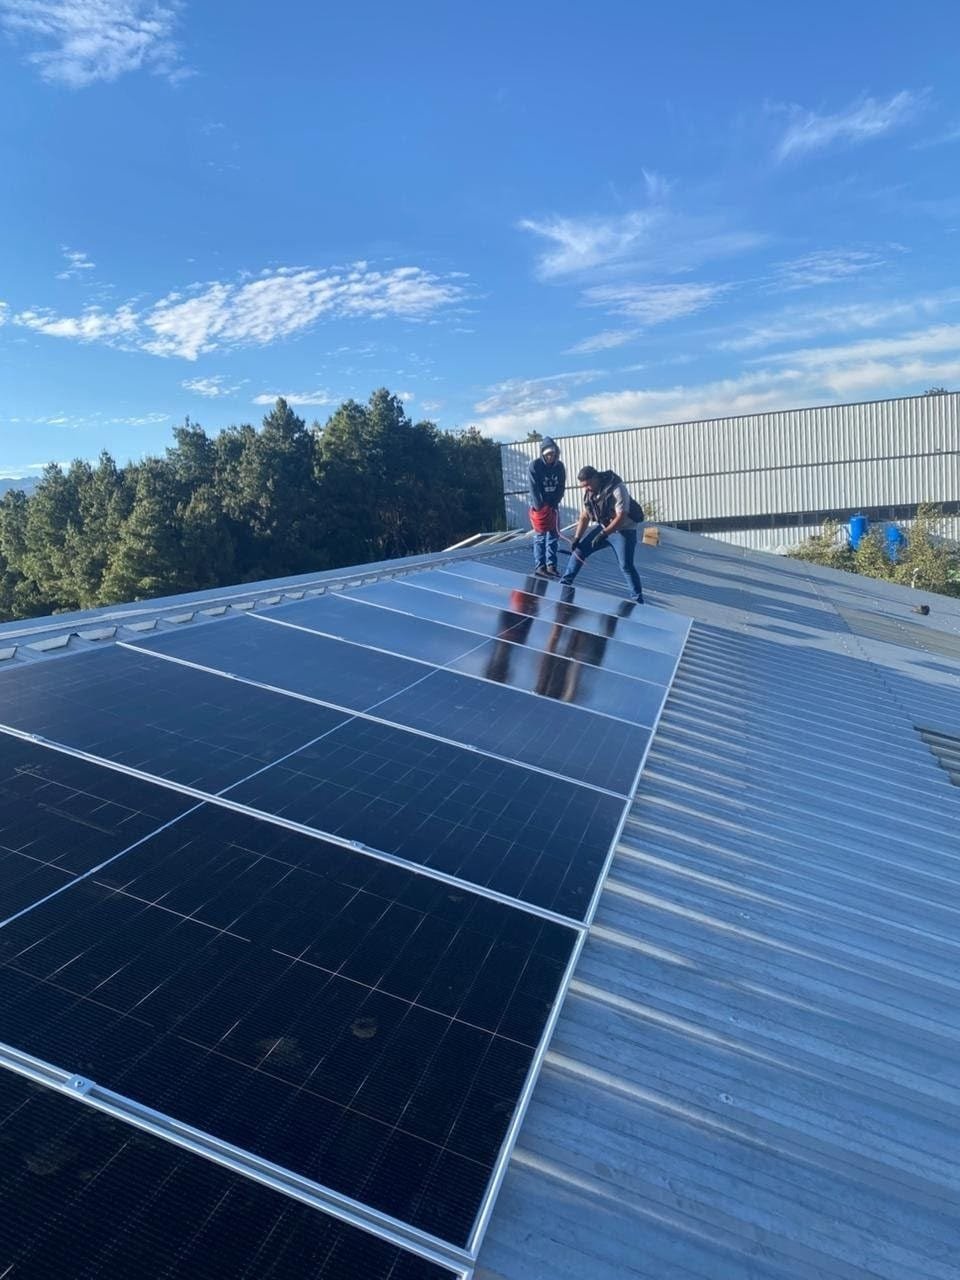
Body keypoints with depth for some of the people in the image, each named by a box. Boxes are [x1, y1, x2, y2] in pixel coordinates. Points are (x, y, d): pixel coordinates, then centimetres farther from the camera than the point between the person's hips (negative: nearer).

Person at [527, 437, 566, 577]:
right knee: (540, 537, -6)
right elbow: (534, 489, -18)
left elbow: (561, 488, 0)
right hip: (539, 506, -5)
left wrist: (553, 504, -12)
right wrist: (540, 508, -24)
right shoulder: (534, 466, -14)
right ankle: (539, 567, -4)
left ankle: (551, 565, 12)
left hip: (553, 506, 5)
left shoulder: (560, 466, 0)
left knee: (554, 536, 5)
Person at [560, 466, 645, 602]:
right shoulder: (588, 491, -5)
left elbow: (621, 517, -29)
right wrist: (577, 538, -2)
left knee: (626, 566, -15)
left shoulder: (617, 489, -27)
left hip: (623, 530, -7)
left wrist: (604, 534, -35)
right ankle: (565, 583, 15)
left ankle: (638, 599, -2)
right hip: (603, 527, 7)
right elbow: (585, 516, 3)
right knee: (579, 549, 3)